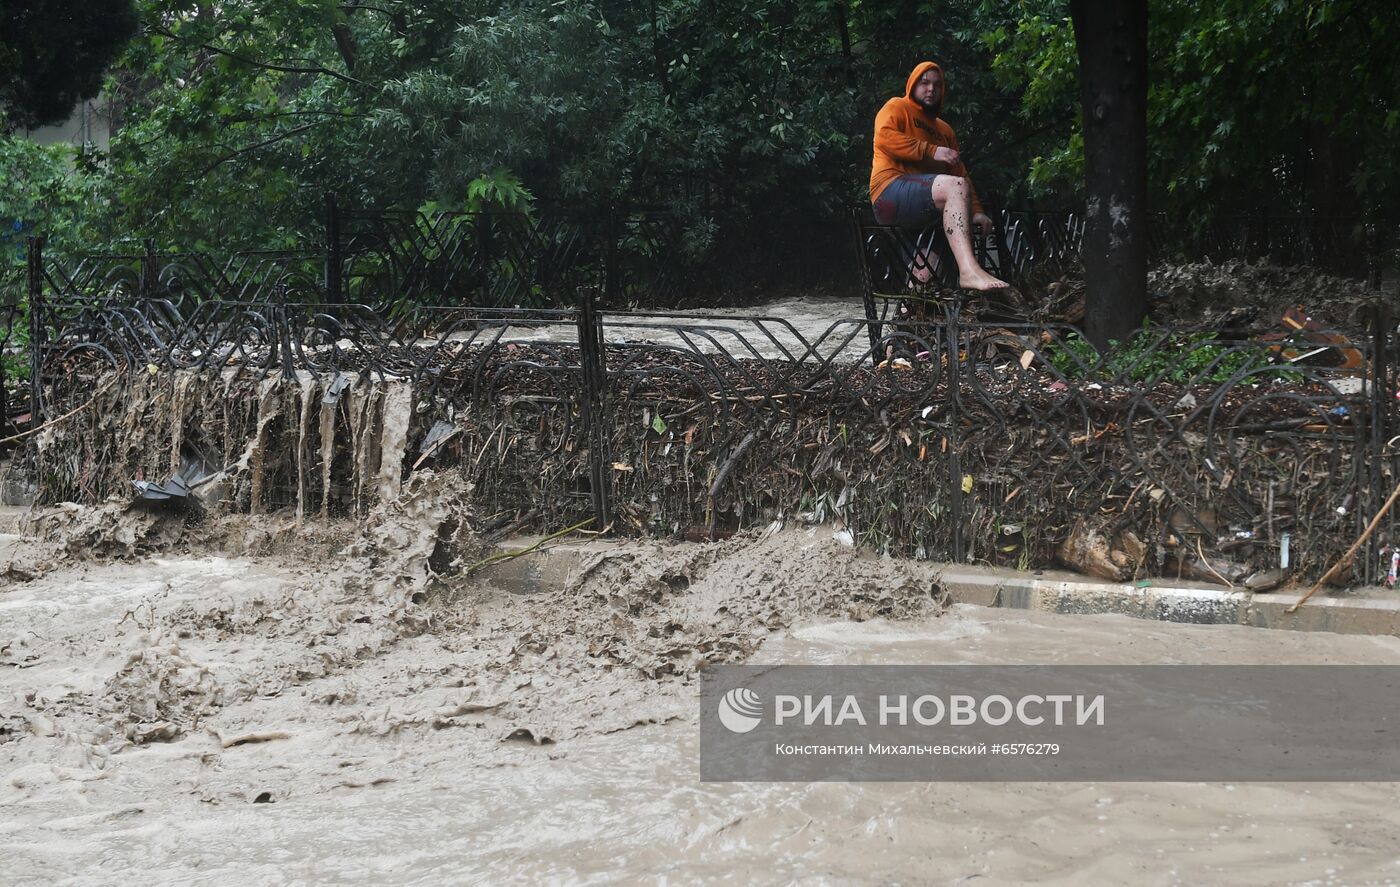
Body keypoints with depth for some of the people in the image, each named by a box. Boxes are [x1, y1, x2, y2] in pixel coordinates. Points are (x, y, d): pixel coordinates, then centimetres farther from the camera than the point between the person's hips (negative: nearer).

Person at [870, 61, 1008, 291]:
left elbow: (961, 173, 18)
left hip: (921, 215, 9)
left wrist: (975, 210, 1)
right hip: (891, 193, -9)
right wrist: (931, 151, -20)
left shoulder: (944, 130, 29)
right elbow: (884, 137, -12)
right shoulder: (896, 108, 10)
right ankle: (969, 271, -46)